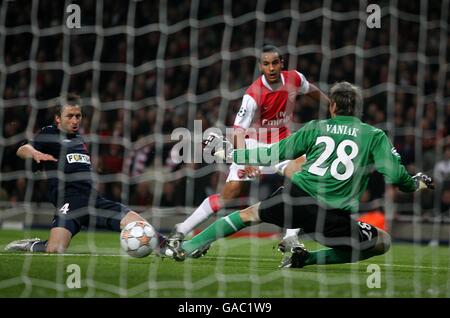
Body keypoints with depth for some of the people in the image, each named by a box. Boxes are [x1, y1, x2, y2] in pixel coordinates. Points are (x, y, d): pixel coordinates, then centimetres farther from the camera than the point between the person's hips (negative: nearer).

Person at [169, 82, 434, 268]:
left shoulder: (316, 127, 13)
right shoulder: (375, 136, 8)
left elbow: (273, 155, 15)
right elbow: (394, 175, -2)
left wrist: (229, 154, 27)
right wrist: (416, 184, 21)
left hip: (297, 197, 3)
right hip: (334, 216, -3)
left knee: (248, 214, 28)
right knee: (383, 242, 13)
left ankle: (186, 248, 22)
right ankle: (309, 258, 4)